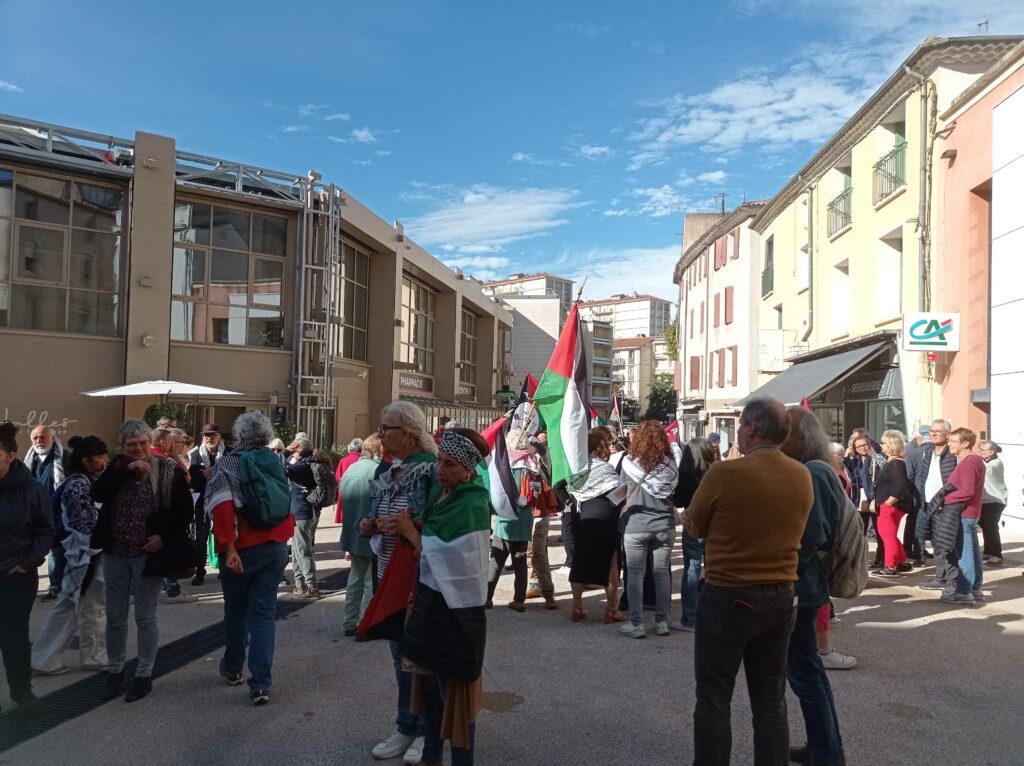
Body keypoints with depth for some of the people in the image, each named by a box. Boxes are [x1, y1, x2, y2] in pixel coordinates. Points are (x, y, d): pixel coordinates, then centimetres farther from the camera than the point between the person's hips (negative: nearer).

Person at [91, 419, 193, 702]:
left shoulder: (169, 471, -7)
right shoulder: (116, 468, 4)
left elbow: (185, 509, -6)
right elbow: (97, 494, -13)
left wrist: (165, 537, -14)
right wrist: (126, 471, -20)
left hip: (147, 555, -4)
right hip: (115, 555, 4)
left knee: (145, 617, 4)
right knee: (115, 616, 13)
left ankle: (144, 675, 16)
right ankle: (115, 671, 28)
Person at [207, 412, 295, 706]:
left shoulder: (228, 464, -8)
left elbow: (223, 507, -19)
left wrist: (229, 548, -20)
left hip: (241, 549, -3)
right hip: (275, 547, 3)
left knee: (236, 610, 17)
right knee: (264, 612, 4)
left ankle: (232, 669, 36)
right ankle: (261, 683, -2)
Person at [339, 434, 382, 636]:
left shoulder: (350, 469, 6)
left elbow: (344, 500, 14)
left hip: (352, 534, 7)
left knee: (356, 578, 19)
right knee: (372, 581, 4)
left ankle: (349, 623, 24)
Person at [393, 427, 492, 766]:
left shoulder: (471, 506, -21)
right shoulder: (441, 492, 4)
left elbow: (440, 556, -21)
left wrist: (410, 531, -10)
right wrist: (415, 526, -4)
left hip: (455, 607, -8)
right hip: (431, 599, 8)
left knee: (454, 688, 5)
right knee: (430, 680, 19)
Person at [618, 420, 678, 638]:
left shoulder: (629, 462, -8)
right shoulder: (669, 464, -3)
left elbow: (622, 488, 5)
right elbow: (675, 493, 7)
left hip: (635, 525, -2)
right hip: (664, 525, 2)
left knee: (635, 574, 5)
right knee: (662, 573, 11)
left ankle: (636, 624, 7)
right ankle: (662, 622, 18)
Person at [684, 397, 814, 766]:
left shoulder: (726, 473, -17)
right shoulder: (802, 477, -1)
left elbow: (694, 527, -4)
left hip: (727, 597, -5)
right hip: (780, 597, 5)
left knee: (714, 699, 8)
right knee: (770, 701, 15)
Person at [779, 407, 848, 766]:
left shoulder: (812, 474, -20)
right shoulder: (808, 471, 11)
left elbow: (810, 537, -26)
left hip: (797, 587, -10)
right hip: (800, 584, 10)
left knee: (802, 671, 1)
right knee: (807, 668, 18)